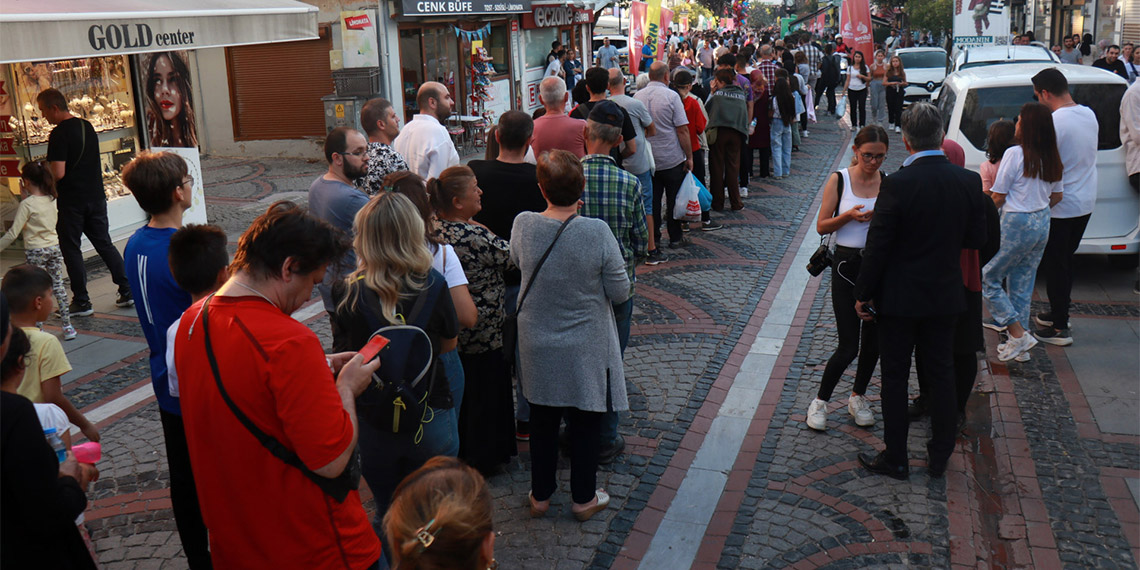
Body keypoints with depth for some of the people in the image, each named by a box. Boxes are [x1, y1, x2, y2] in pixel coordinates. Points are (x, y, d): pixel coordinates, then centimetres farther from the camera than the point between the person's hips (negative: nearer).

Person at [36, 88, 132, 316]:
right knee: (104, 244, 13)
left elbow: (58, 173, -22)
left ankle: (81, 302, 6)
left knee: (71, 249, 3)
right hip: (96, 195, 7)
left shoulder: (59, 134, -16)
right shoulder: (87, 126, 8)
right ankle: (127, 291, 11)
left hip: (71, 201, -7)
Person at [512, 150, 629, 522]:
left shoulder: (523, 225, -15)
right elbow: (620, 292, -14)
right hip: (585, 349, -3)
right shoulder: (597, 232, -23)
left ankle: (540, 495, 33)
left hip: (537, 346, 3)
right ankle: (583, 498, 29)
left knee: (542, 419, 20)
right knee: (585, 420, 15)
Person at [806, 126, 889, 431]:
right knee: (848, 346, -5)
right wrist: (848, 216, -19)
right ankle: (820, 401, 15)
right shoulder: (839, 180, -4)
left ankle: (858, 397, 32)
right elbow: (822, 226, -2)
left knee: (873, 339, 11)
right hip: (847, 265, -3)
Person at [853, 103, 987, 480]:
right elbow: (977, 239, 3)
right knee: (941, 374, 16)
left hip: (900, 297, -4)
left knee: (895, 377, 8)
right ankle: (940, 457, 26)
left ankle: (896, 459, 18)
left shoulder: (897, 185, -20)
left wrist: (863, 294, -5)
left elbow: (877, 246, -16)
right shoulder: (970, 182, -6)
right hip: (945, 295, 4)